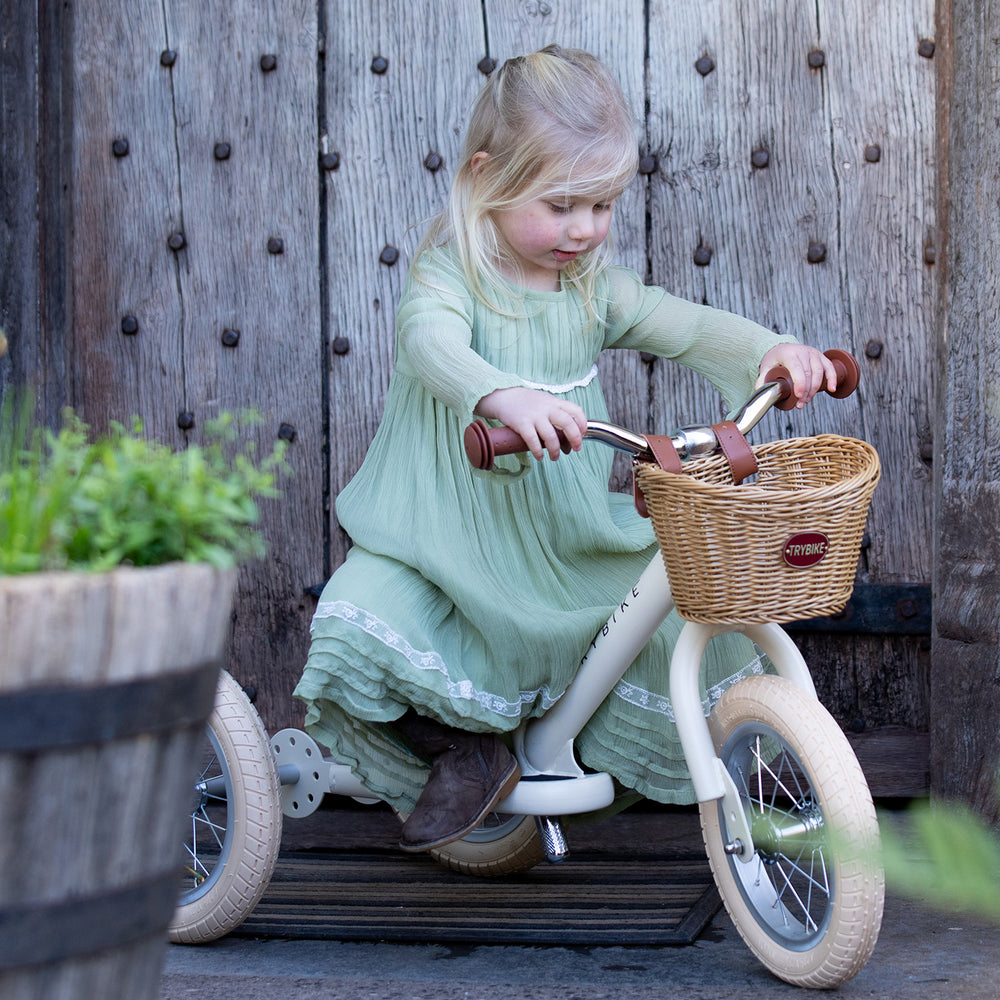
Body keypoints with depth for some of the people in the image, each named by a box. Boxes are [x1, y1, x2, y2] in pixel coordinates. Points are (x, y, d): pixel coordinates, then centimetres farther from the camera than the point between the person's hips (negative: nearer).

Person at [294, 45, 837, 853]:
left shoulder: (596, 286, 4)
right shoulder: (451, 274, -13)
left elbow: (686, 327, -3)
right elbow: (432, 342, -34)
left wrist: (771, 349, -26)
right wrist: (504, 396, -57)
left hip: (571, 538, 4)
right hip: (446, 536, -4)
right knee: (358, 627, -29)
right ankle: (469, 749, -3)